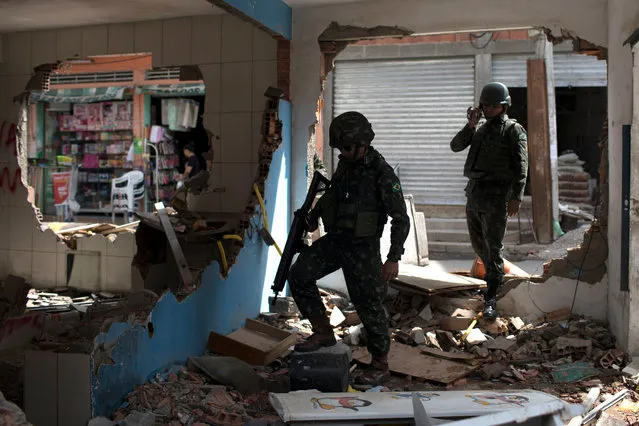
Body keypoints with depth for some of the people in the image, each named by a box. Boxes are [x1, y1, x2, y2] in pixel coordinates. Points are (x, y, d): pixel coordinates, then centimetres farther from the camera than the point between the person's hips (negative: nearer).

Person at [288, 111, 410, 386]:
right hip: (335, 239, 7)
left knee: (369, 306, 0)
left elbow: (401, 219, -18)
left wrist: (394, 258, -23)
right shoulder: (346, 163, 3)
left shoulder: (382, 173, -18)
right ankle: (323, 332, 6)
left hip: (363, 248, -6)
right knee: (299, 275, -8)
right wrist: (314, 215, 23)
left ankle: (380, 365, 17)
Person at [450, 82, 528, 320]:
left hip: (495, 195, -7)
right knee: (478, 243, 16)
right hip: (473, 193, 7)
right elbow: (455, 146, 9)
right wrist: (470, 125, -4)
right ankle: (495, 277, 37)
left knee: (493, 246, -9)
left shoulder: (513, 130, -1)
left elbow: (521, 166, -8)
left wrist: (516, 196, -17)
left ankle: (491, 299, -7)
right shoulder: (480, 129, 19)